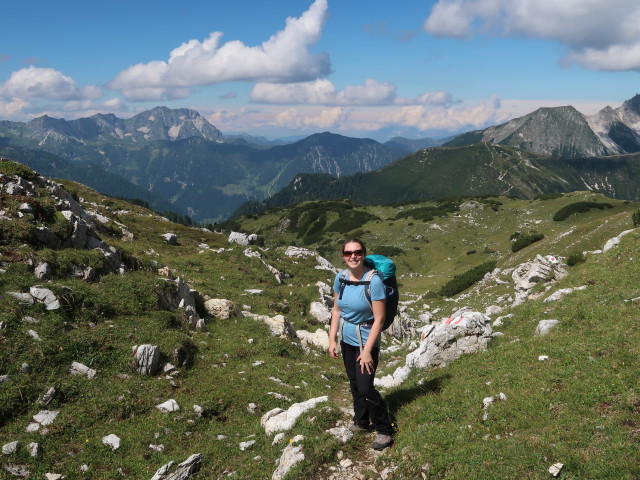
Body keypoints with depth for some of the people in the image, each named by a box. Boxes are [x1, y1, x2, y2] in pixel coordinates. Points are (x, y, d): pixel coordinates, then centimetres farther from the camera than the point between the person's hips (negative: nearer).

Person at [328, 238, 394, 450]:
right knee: (354, 383, 18)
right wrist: (332, 339, 3)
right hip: (346, 339, 6)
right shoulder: (340, 278, -4)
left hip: (366, 339, -6)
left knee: (365, 387, -8)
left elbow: (379, 320, -20)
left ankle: (384, 431, 11)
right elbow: (337, 310, 7)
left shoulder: (374, 281, -22)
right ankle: (361, 422, 38)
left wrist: (366, 351, -19)